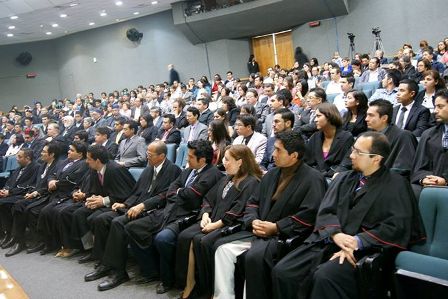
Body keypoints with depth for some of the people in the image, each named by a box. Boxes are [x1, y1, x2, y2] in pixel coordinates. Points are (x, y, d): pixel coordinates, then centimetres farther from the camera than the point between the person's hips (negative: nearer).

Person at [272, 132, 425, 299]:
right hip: (328, 242, 5)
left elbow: (397, 227, -9)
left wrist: (356, 242, -17)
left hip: (363, 249, -5)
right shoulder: (344, 179, 19)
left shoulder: (396, 185, 3)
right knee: (282, 271, -16)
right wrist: (336, 234, -13)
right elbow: (325, 211, 8)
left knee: (325, 277, -34)